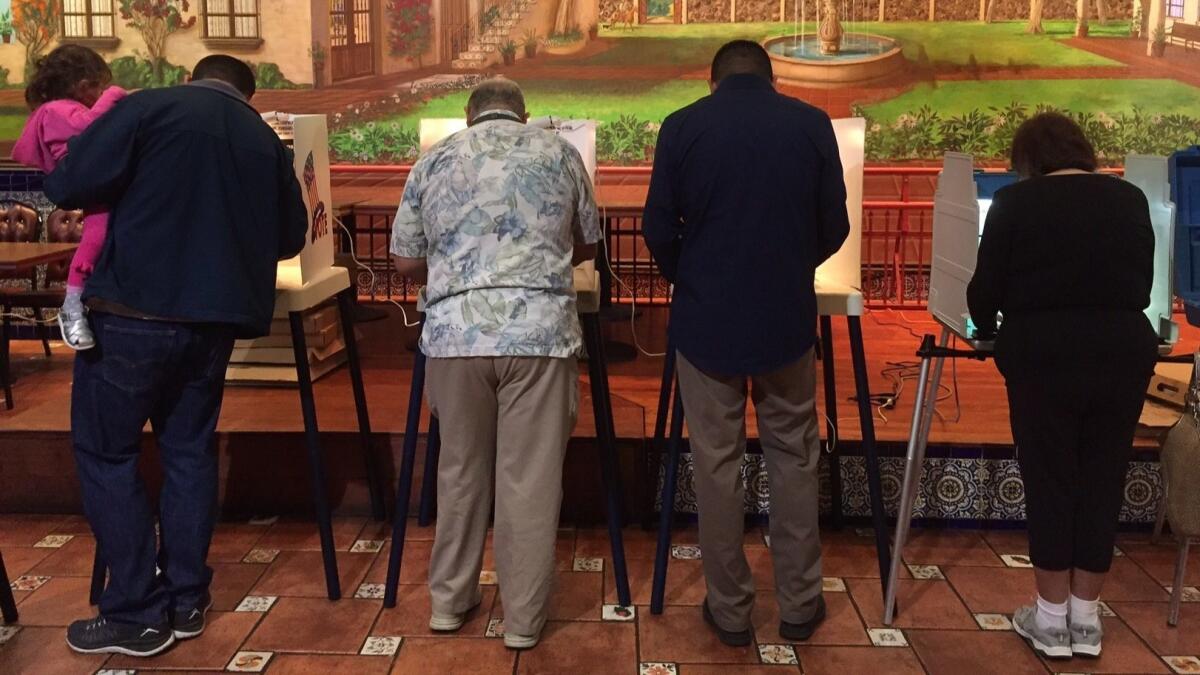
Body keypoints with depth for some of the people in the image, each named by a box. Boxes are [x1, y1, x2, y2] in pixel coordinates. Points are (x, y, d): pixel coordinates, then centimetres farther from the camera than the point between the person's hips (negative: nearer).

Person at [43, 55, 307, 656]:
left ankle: (137, 613, 8)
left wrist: (126, 196, 12)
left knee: (105, 452, 6)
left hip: (134, 310, -5)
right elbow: (290, 236, 17)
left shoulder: (150, 108, -4)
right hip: (213, 316, 5)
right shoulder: (265, 140, 11)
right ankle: (186, 600, 21)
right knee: (188, 449, 16)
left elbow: (67, 185, -9)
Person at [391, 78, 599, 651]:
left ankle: (449, 600, 28)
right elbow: (588, 244, 22)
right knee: (530, 479, 5)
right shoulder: (559, 153, 13)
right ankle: (523, 618, 14)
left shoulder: (434, 160, 14)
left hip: (454, 331, 2)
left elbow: (406, 260, 14)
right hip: (540, 330, -2)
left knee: (460, 468, 17)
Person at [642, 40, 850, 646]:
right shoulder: (811, 123, 0)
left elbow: (658, 230, -2)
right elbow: (834, 228, 2)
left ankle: (730, 609, 17)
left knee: (717, 465, 8)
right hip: (787, 318, 1)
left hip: (706, 320, -1)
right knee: (793, 460, 13)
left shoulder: (682, 125, -3)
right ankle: (798, 603, 21)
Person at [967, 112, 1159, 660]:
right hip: (1124, 351, 3)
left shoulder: (1015, 202, -2)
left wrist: (988, 329, 21)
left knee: (1049, 480, 7)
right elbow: (1144, 281, 16)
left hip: (1044, 354, -3)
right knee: (1103, 481, 11)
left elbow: (986, 287, 0)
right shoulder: (1130, 198, 8)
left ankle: (1051, 618, 16)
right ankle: (1086, 618, 20)